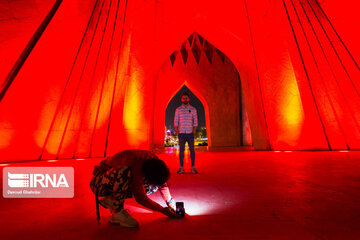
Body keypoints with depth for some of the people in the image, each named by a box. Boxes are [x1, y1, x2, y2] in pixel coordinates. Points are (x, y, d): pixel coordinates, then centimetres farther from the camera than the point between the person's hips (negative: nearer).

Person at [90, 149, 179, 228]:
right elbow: (140, 198, -29)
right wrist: (162, 209, -18)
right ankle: (117, 212, -16)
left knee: (153, 187, -7)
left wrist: (170, 203, -5)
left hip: (121, 183, 7)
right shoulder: (133, 164, -37)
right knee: (125, 172, -39)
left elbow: (162, 182, -1)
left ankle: (112, 200, -1)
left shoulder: (154, 161, -17)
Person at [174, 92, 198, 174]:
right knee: (181, 150, 3)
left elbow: (195, 122, 6)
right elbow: (176, 122, 7)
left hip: (190, 133, 0)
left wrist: (193, 132, -3)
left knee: (192, 150, 1)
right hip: (181, 133, 0)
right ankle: (181, 168, 12)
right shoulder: (178, 109, 7)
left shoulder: (193, 109, 6)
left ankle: (193, 167, 11)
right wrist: (177, 132, -2)